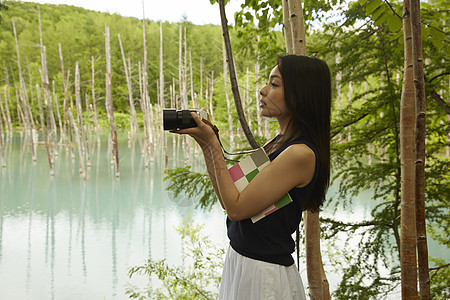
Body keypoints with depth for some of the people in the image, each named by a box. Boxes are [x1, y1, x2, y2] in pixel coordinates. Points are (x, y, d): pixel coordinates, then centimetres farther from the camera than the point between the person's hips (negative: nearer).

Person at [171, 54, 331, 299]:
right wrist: (205, 141, -2)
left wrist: (211, 143, -19)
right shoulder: (279, 142, 6)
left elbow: (236, 207, -23)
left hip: (263, 275, -9)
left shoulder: (301, 154, -23)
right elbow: (227, 199, 5)